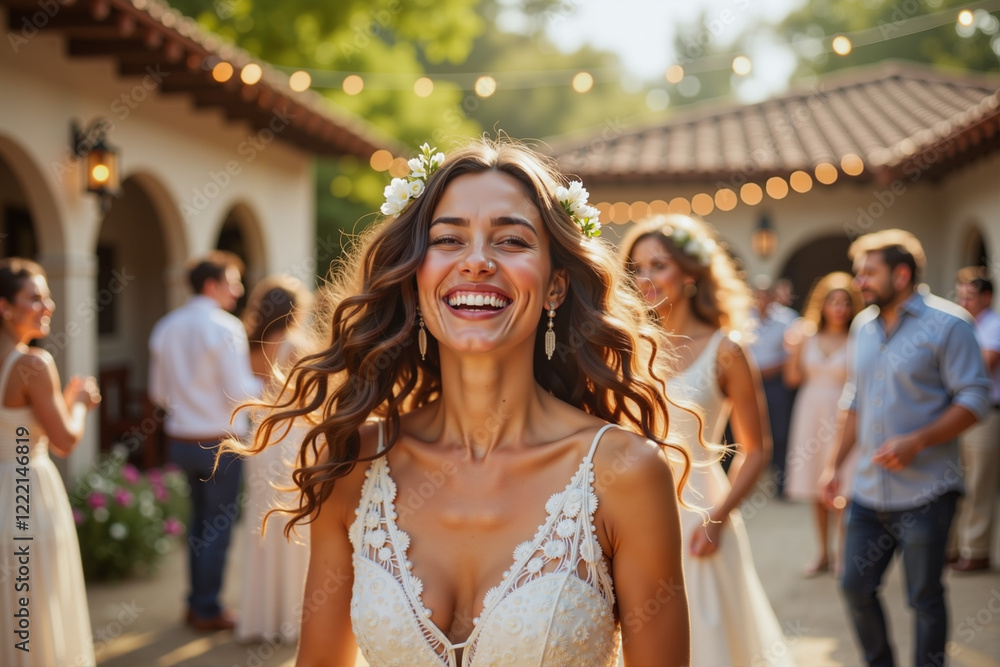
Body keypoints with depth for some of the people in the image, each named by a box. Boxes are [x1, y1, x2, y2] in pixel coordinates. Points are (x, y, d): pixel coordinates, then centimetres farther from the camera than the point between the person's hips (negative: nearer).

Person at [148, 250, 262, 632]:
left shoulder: (165, 328, 5)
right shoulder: (225, 328, -16)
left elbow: (158, 393, 9)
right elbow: (240, 392, -18)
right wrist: (264, 385, 1)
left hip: (180, 439, 7)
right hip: (219, 442, -7)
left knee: (199, 519, 20)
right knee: (219, 526, 5)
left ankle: (196, 603, 27)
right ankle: (208, 610, 12)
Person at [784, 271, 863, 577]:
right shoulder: (808, 336, 5)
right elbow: (794, 379, 5)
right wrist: (793, 348, -7)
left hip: (843, 415, -4)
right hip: (811, 412, 4)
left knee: (842, 489, -7)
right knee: (815, 488, 9)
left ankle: (844, 553, 7)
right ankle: (823, 552, 21)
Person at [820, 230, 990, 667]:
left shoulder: (947, 323, -9)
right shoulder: (863, 325, 11)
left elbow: (974, 400, -12)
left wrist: (917, 442, -22)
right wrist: (836, 463, 13)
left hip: (924, 494, -6)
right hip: (868, 491, 6)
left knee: (924, 598, 4)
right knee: (855, 586, 11)